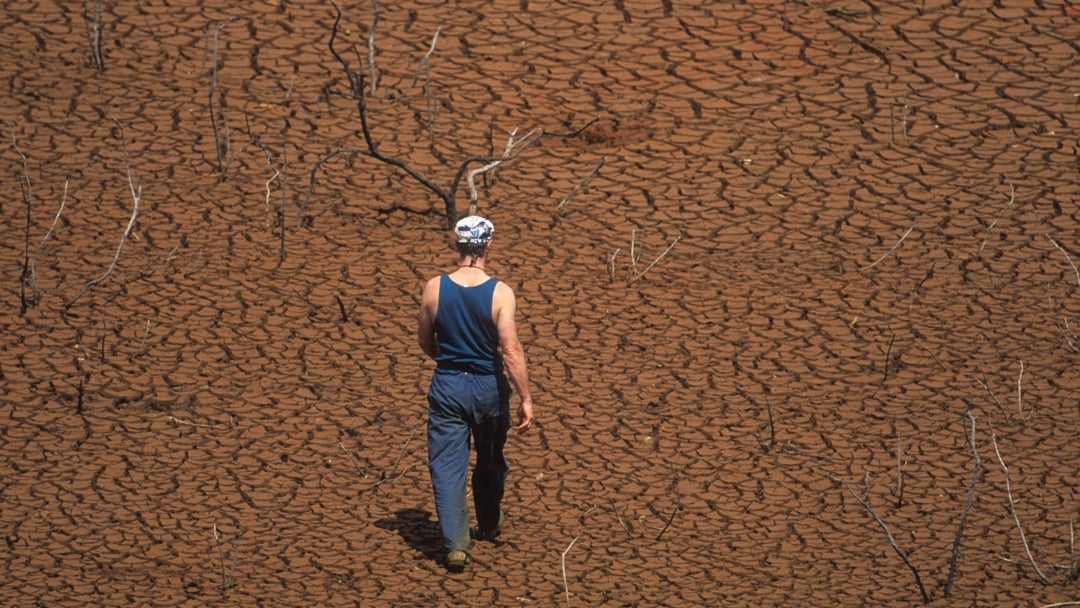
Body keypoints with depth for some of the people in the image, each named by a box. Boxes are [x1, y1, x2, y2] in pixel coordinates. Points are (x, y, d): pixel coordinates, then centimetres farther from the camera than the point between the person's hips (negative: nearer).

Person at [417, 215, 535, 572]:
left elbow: (425, 342, 6)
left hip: (447, 385, 0)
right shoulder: (500, 292, -13)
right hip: (488, 386, 0)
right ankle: (488, 526, 40)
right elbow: (511, 350, -18)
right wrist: (525, 399, -13)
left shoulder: (434, 289, -7)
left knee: (447, 466, 3)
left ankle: (455, 544, -7)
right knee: (490, 461, 22)